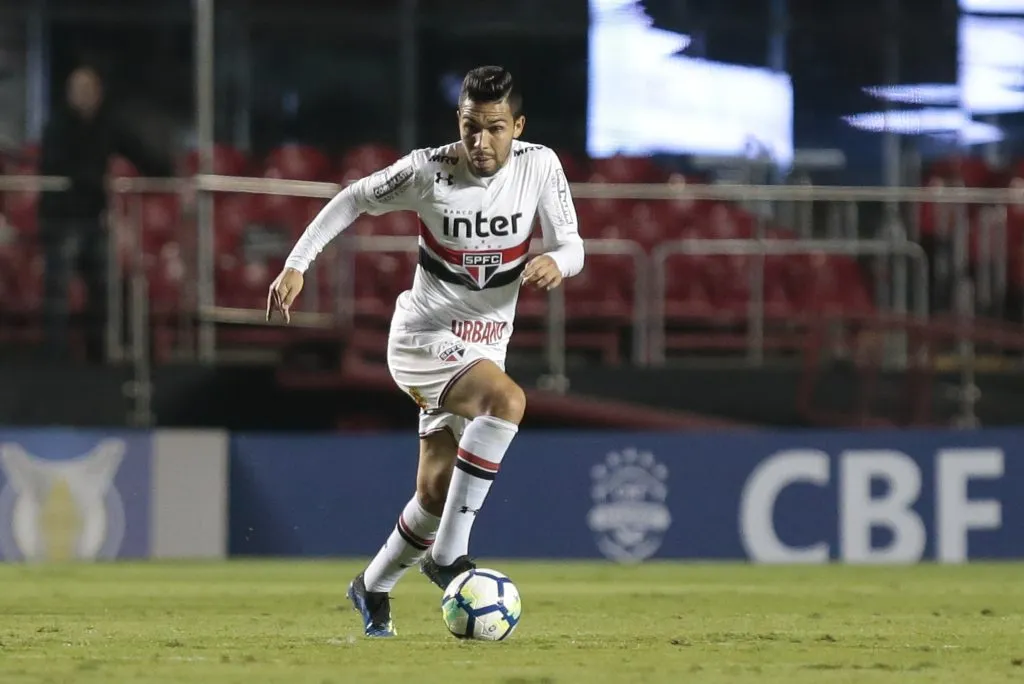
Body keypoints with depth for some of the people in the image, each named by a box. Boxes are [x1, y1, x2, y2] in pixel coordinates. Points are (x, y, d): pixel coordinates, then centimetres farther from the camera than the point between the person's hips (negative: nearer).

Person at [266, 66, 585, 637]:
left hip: (484, 347, 5)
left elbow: (572, 246, -5)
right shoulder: (428, 171, -15)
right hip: (423, 337, -5)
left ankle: (374, 588, 35)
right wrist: (296, 266, -7)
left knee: (438, 489, 9)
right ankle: (448, 554, -27)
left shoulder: (540, 167, -9)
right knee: (508, 399, -33)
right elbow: (353, 200, 0)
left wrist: (556, 262, -30)